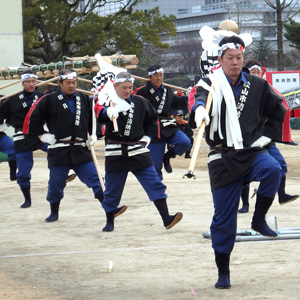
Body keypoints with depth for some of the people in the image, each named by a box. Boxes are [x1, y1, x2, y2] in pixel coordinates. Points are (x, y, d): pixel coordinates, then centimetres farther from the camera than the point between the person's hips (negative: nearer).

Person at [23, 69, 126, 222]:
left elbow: (93, 118, 23)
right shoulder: (49, 100, -3)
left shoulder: (84, 99, 8)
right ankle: (54, 212, 23)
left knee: (94, 178, -3)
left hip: (81, 150, 2)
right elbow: (33, 118, 2)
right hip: (58, 150, -2)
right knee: (56, 182, 5)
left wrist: (94, 135, 12)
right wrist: (42, 135, -1)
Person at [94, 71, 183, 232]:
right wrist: (108, 112, -46)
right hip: (115, 154, -2)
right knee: (112, 190, 6)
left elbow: (152, 119, 22)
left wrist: (147, 136, 10)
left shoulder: (140, 103, 6)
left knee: (154, 184, -5)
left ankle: (166, 218, -6)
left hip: (138, 151, 2)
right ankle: (109, 222, 23)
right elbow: (99, 112, -26)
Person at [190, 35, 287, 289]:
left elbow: (278, 110, 22)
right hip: (223, 158, -1)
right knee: (224, 218, 1)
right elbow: (200, 97, -23)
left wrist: (266, 136, 10)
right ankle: (223, 272, 15)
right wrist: (199, 109, -46)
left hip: (252, 153, 2)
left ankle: (259, 219, -11)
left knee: (273, 170, -33)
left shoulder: (257, 85, 9)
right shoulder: (211, 84, 0)